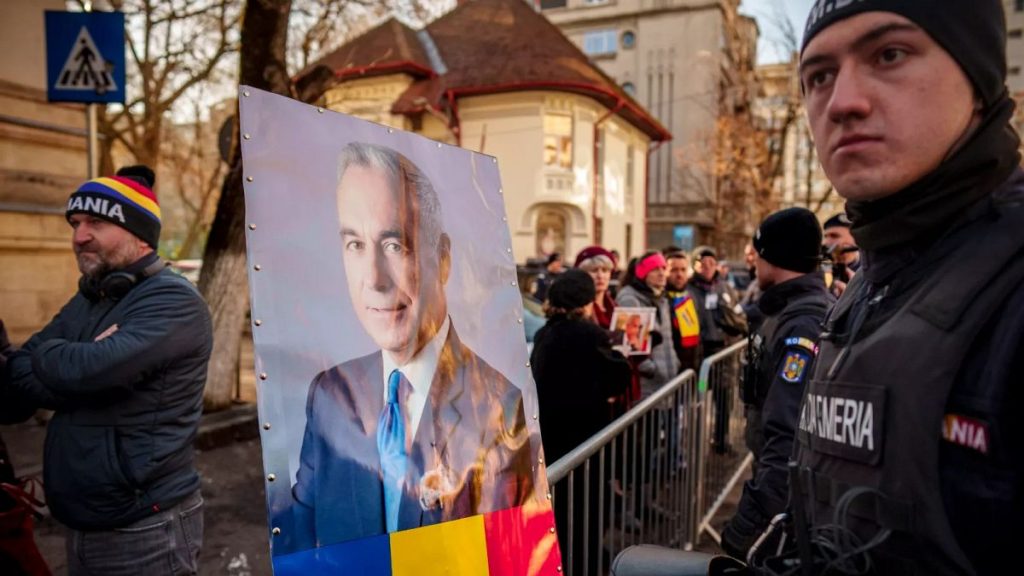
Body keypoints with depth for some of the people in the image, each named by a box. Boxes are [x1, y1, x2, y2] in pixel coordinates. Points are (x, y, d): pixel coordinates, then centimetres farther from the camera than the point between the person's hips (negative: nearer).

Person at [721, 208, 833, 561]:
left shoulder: (803, 326, -26)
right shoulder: (811, 309, 7)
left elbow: (788, 440, -34)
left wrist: (743, 529, -33)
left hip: (787, 499, -9)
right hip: (797, 493, 9)